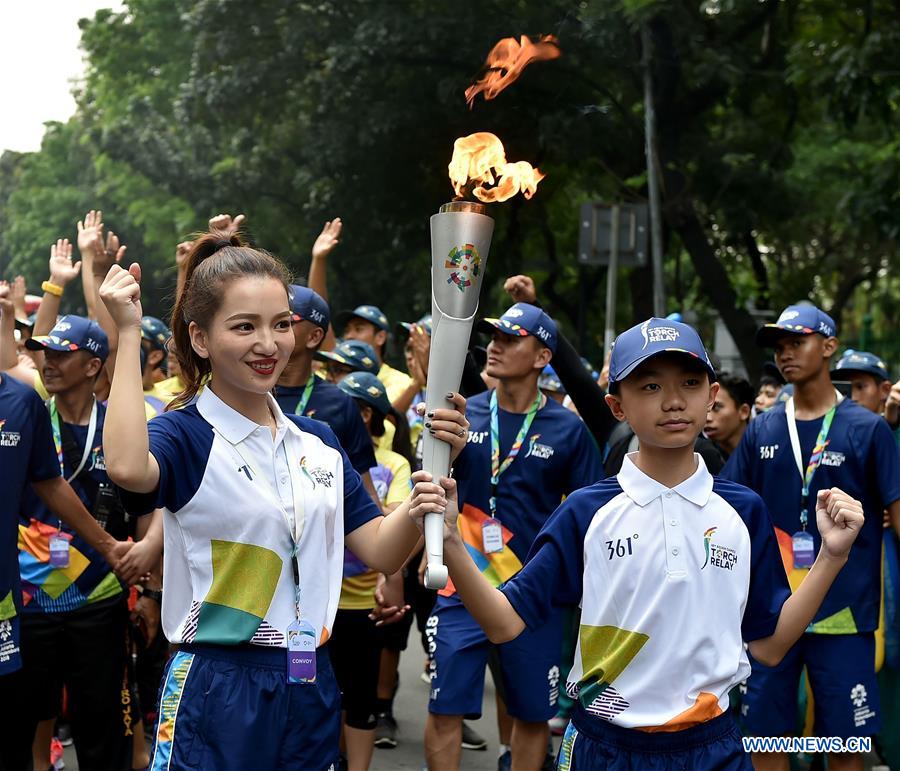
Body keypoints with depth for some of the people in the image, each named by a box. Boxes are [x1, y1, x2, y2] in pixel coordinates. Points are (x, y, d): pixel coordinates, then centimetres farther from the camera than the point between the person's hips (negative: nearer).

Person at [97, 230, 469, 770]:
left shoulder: (319, 442, 11)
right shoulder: (184, 435, -9)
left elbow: (383, 552, 6)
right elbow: (128, 468, -34)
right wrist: (129, 335, -29)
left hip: (313, 690, 6)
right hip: (218, 690, -6)